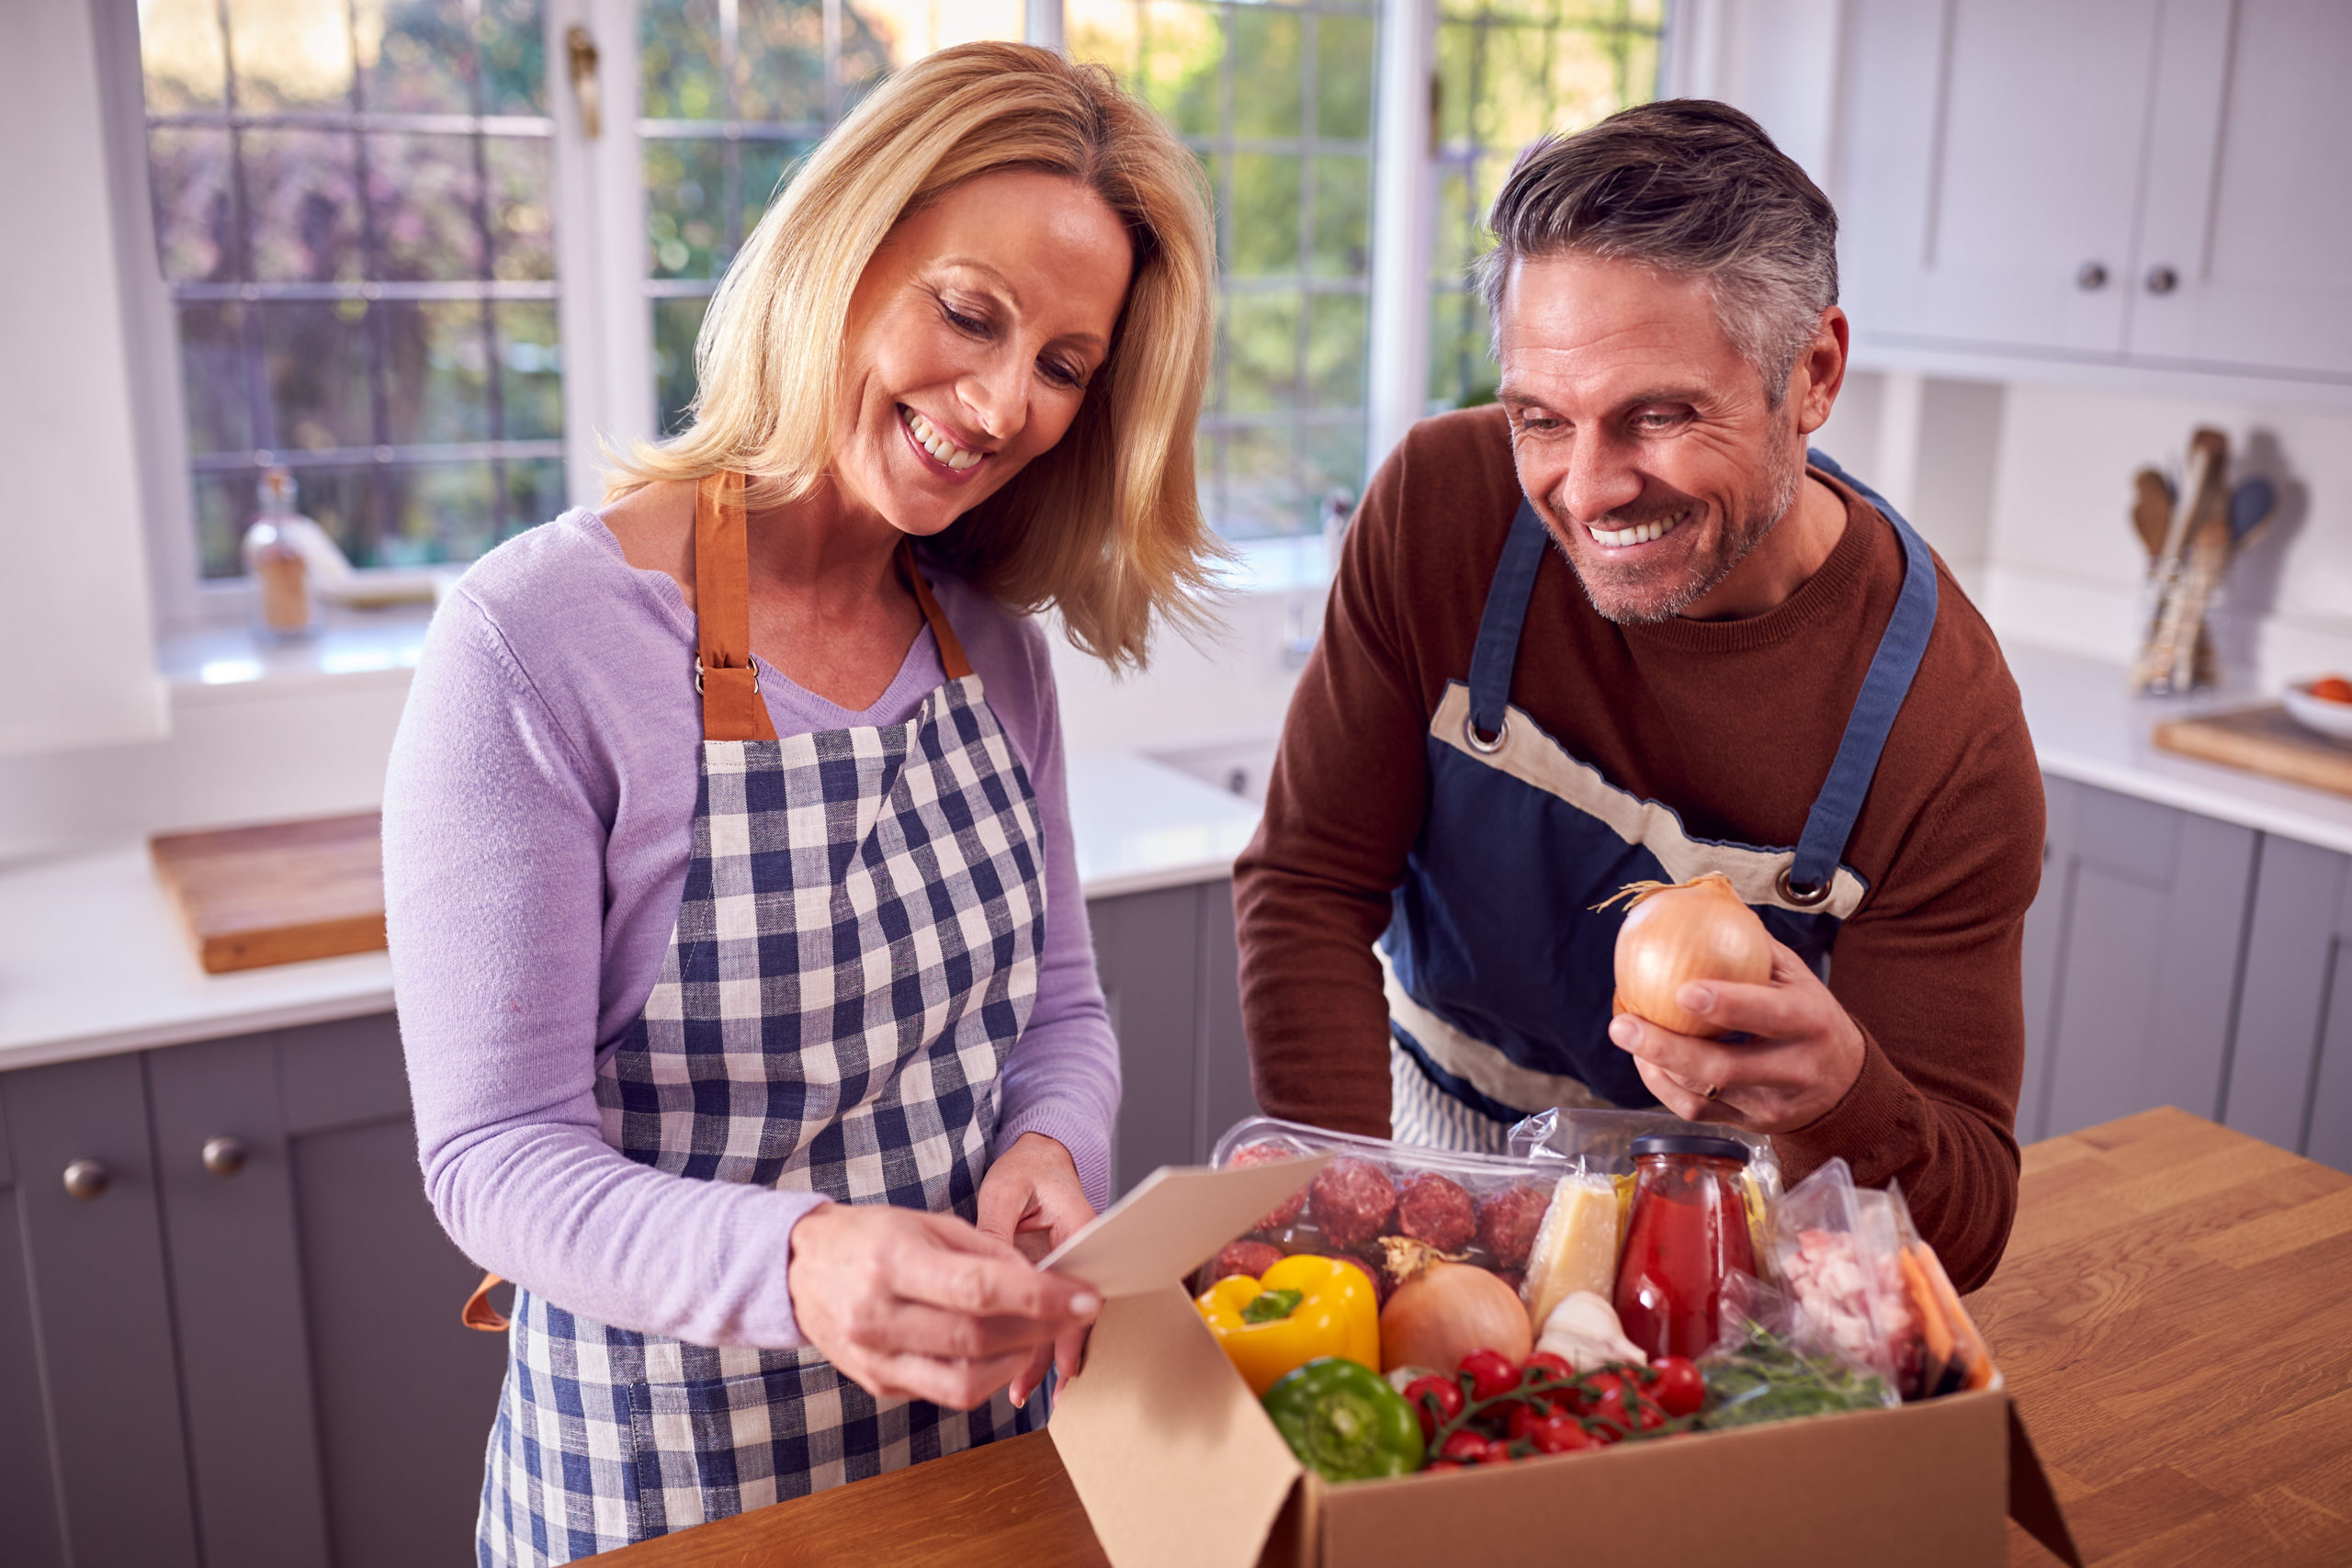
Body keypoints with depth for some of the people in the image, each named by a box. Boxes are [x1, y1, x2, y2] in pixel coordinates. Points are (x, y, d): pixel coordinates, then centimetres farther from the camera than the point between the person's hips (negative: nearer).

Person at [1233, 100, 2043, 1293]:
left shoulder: (1944, 727, -22)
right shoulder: (1442, 503, -16)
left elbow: (1967, 1225, -17)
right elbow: (1308, 883, -10)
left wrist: (1836, 1100, -39)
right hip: (1431, 1143, 2)